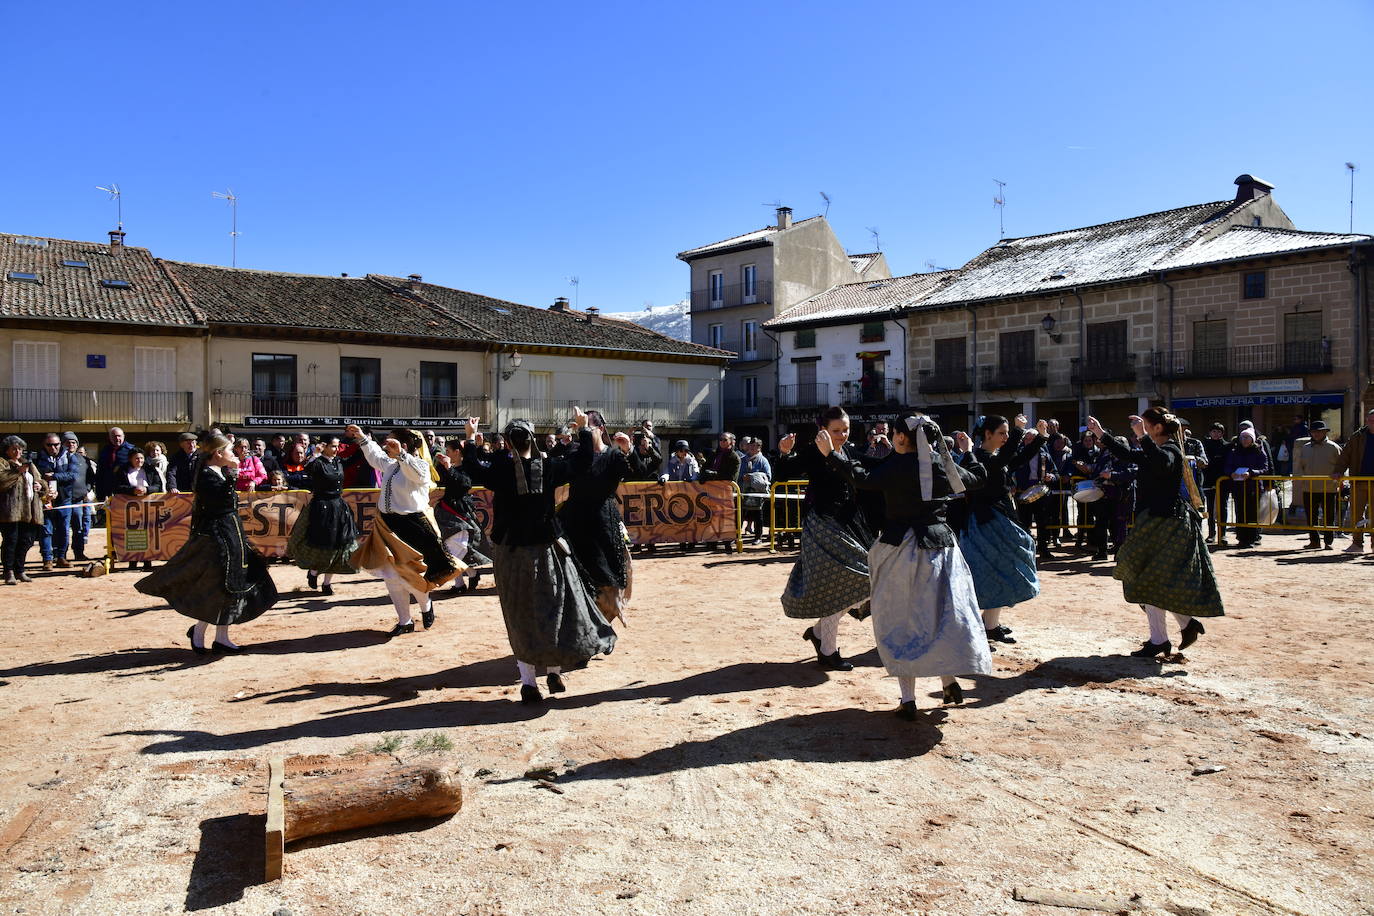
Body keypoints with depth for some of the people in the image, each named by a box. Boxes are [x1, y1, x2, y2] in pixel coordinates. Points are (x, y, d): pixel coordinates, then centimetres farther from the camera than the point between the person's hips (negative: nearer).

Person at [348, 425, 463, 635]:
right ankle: (404, 622, 22)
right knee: (391, 576, 10)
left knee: (411, 574, -1)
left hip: (412, 527, -8)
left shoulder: (420, 465, -13)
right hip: (388, 527, 8)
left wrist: (400, 454, -46)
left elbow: (418, 474, -37)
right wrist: (362, 437, 31)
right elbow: (374, 455, 30)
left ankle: (426, 606, 31)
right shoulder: (391, 465, 9)